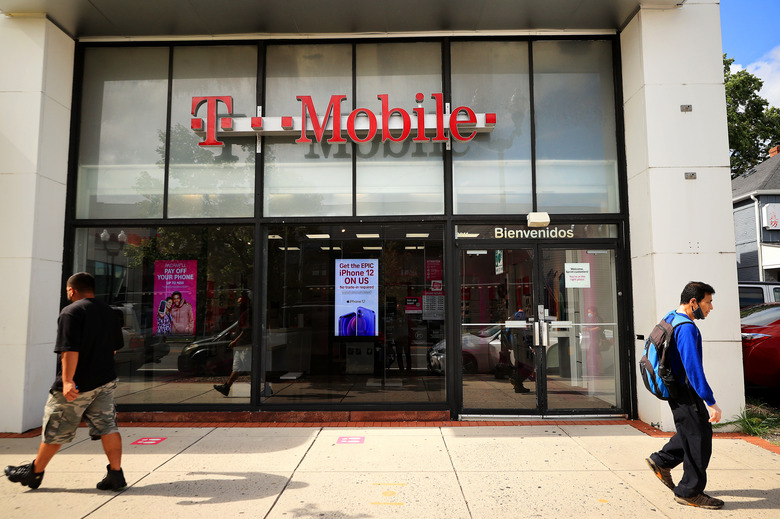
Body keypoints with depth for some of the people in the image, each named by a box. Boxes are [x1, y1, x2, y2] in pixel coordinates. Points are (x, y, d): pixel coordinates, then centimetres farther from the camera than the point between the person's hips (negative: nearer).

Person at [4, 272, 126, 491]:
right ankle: (116, 475, 3)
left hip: (76, 387, -6)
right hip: (105, 381, 6)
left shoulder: (70, 312, -13)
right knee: (107, 427, 5)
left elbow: (70, 350, -23)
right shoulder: (108, 312, 9)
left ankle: (34, 473, 30)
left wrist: (67, 381, -26)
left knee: (54, 431, 12)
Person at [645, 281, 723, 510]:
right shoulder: (686, 328, -23)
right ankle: (689, 492, 14)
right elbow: (694, 369, -27)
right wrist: (711, 403, -25)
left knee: (696, 432, 21)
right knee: (698, 439, 2)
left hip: (679, 390, 10)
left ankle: (661, 461, 28)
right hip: (686, 394, -10)